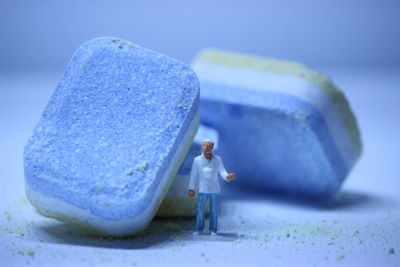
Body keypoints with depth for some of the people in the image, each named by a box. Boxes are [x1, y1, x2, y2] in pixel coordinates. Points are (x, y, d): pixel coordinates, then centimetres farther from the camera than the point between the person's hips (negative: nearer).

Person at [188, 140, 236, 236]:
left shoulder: (217, 159, 1)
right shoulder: (197, 160, -1)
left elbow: (222, 172, -5)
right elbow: (194, 175, 0)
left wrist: (228, 177, -28)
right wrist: (191, 189, -2)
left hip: (214, 189, 1)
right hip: (203, 189, -1)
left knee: (214, 211, 2)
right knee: (200, 210, -1)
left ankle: (213, 230, 10)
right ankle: (199, 229, 11)